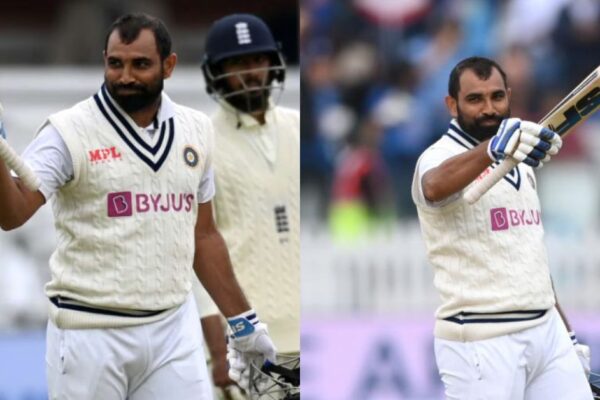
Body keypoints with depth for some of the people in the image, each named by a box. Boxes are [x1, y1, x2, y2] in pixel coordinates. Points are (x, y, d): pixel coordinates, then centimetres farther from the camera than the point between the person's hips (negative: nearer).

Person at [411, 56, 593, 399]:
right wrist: (494, 147, -55)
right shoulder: (440, 157, -10)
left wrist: (567, 334, 21)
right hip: (480, 344, -7)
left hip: (548, 331, 7)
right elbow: (434, 187, -36)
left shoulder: (521, 164, 16)